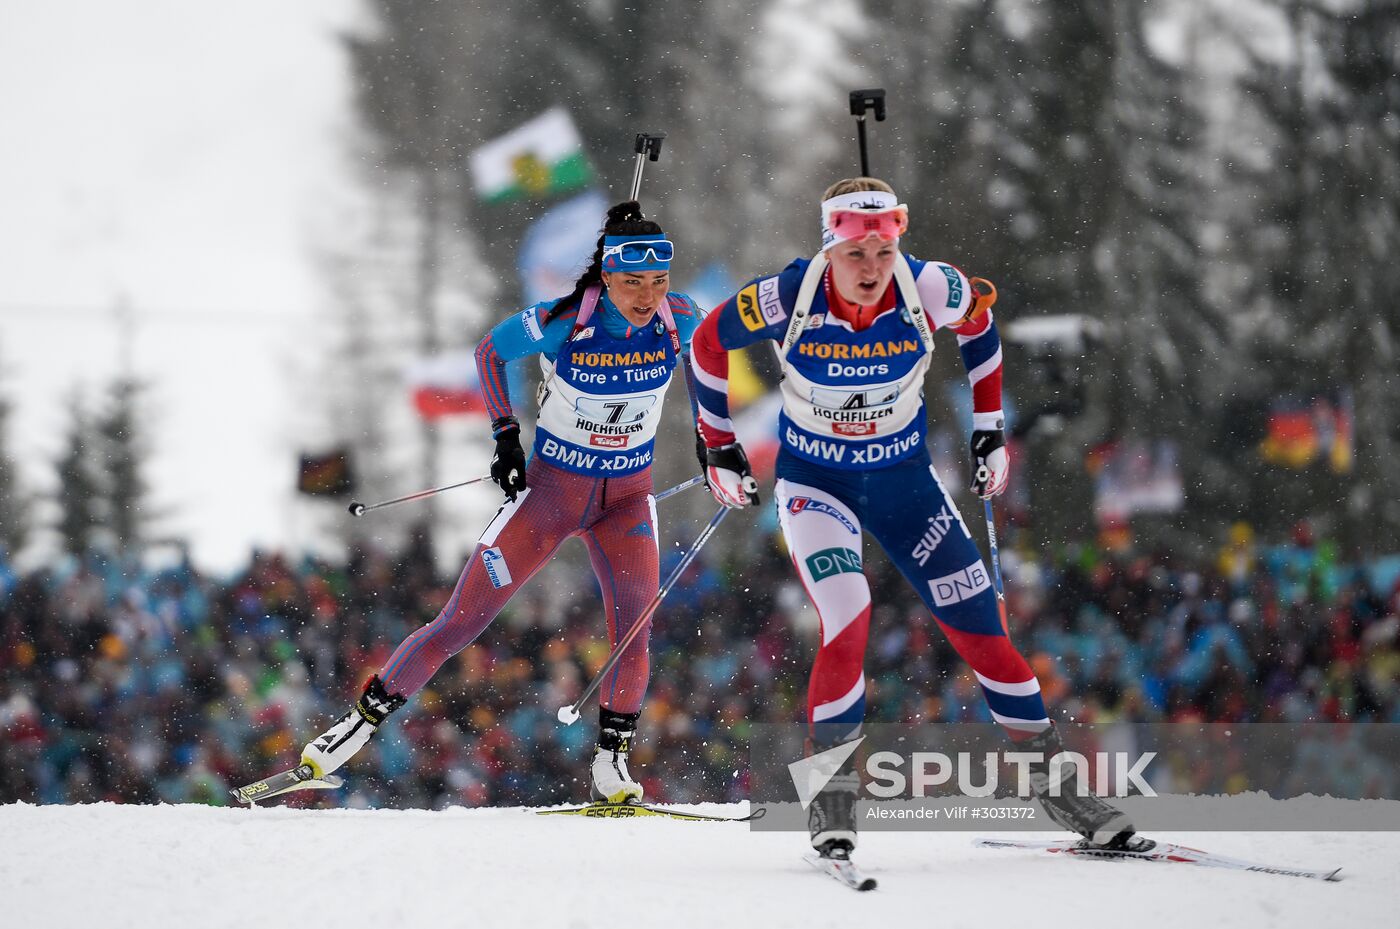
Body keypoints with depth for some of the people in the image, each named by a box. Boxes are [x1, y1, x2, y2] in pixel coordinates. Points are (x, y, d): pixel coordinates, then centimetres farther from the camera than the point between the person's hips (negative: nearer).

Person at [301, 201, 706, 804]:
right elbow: (489, 351, -4)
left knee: (634, 627, -18)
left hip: (627, 495, 2)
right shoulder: (560, 324, -24)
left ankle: (612, 759, -2)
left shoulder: (678, 318, -15)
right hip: (551, 485, -2)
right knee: (461, 623, -3)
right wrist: (505, 435, -7)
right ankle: (362, 721, 8)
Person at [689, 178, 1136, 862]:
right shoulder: (788, 298, -25)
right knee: (847, 618, -25)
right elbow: (710, 341, -6)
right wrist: (719, 448, 0)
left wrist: (990, 429, 5)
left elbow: (980, 319, 3)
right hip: (813, 480, -2)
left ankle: (1051, 781, 15)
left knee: (979, 624, 0)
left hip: (903, 476, 2)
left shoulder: (929, 290, -21)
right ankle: (832, 793, -9)